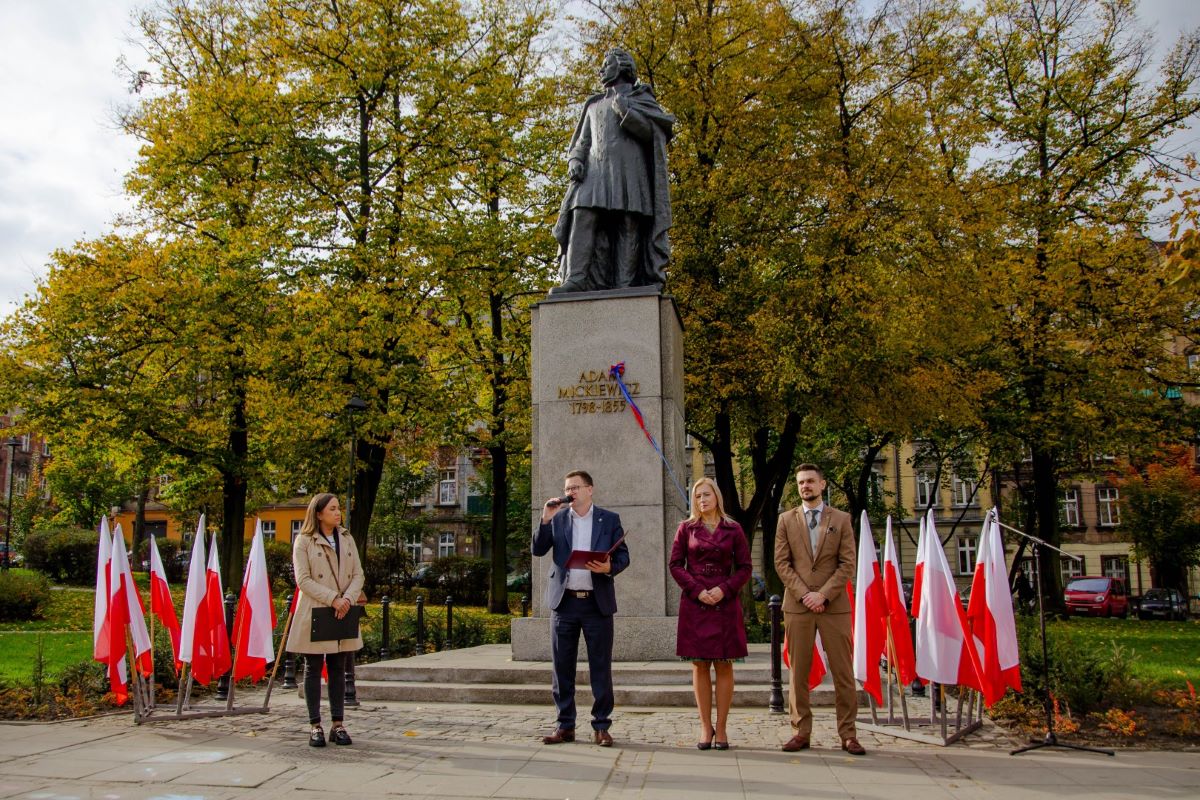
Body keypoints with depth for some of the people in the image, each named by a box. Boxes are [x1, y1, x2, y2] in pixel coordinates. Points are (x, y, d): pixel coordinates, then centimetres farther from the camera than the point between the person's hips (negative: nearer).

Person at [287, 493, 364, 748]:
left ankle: (338, 725, 13)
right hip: (314, 612, -4)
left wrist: (348, 598, -10)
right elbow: (303, 580, -10)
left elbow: (358, 574, 8)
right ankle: (315, 726, 9)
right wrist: (333, 598, -16)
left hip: (343, 613, 4)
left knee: (338, 669, 8)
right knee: (313, 669, 3)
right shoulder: (303, 541, -3)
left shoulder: (347, 539, 12)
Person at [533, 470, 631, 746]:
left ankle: (601, 726, 11)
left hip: (597, 602, -2)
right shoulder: (557, 518, 8)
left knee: (600, 667, 2)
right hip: (564, 601, 2)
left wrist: (610, 567, -16)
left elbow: (623, 555, 4)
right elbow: (538, 550, 0)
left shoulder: (609, 519, 5)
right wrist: (546, 519, -11)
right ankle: (565, 726, 15)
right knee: (562, 666, 6)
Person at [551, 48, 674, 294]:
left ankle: (625, 285, -19)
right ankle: (575, 279, -28)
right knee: (582, 218, -17)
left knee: (628, 226, -13)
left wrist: (625, 109, -10)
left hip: (628, 168, -3)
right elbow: (582, 142, 25)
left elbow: (649, 130, 1)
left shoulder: (640, 98, 18)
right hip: (595, 170, 3)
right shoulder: (594, 105, 31)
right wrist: (574, 161, 4)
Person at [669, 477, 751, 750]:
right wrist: (697, 590, -9)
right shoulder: (686, 528, 7)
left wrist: (724, 589, -10)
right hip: (694, 604, 0)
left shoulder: (733, 530, 6)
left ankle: (721, 728, 8)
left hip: (724, 603, 0)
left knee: (724, 666, 1)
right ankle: (705, 728, 9)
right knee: (699, 666, 2)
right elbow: (675, 564, 3)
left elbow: (744, 567, 5)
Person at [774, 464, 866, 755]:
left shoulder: (841, 519, 7)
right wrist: (804, 594, -8)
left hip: (834, 605, -1)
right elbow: (782, 563, 4)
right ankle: (801, 731, 10)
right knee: (798, 671, 3)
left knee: (843, 671, 1)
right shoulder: (786, 520, 10)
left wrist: (823, 594, -10)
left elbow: (847, 564, 0)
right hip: (797, 605, 1)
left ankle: (848, 733, 8)